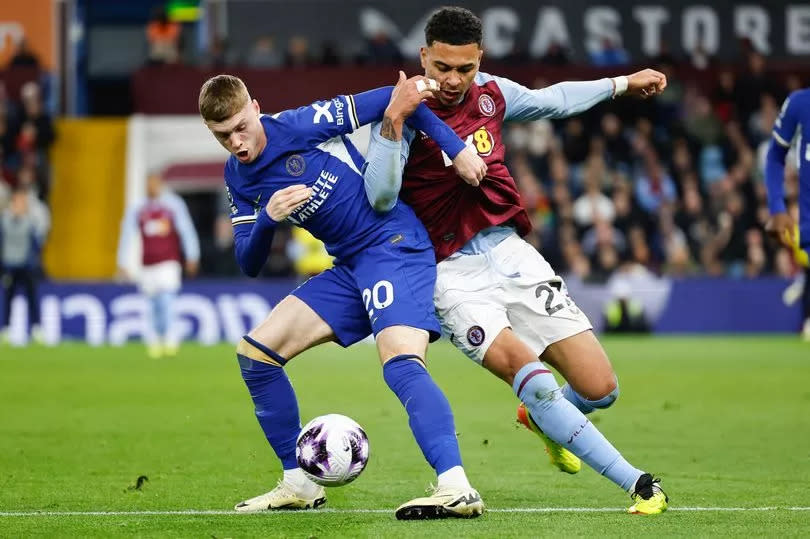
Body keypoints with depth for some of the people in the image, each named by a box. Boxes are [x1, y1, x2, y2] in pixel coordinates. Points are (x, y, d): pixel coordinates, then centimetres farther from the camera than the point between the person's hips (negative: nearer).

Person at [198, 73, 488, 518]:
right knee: (254, 352, 4)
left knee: (400, 361, -30)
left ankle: (456, 488, -43)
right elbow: (249, 265, 4)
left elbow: (393, 97, -11)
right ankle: (299, 484, 12)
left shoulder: (300, 126, -14)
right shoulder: (238, 179, 7)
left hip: (394, 244, -8)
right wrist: (267, 219, -17)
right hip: (349, 267, 8)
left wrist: (457, 150, -16)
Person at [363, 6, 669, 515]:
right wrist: (393, 124, -36)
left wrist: (622, 84, 35)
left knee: (599, 390, -2)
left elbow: (551, 100, 28)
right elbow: (380, 197, -24)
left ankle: (544, 419, 35)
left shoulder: (490, 92, 6)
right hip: (454, 275, -5)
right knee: (530, 373, -28)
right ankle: (635, 482, -22)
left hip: (509, 252, 5)